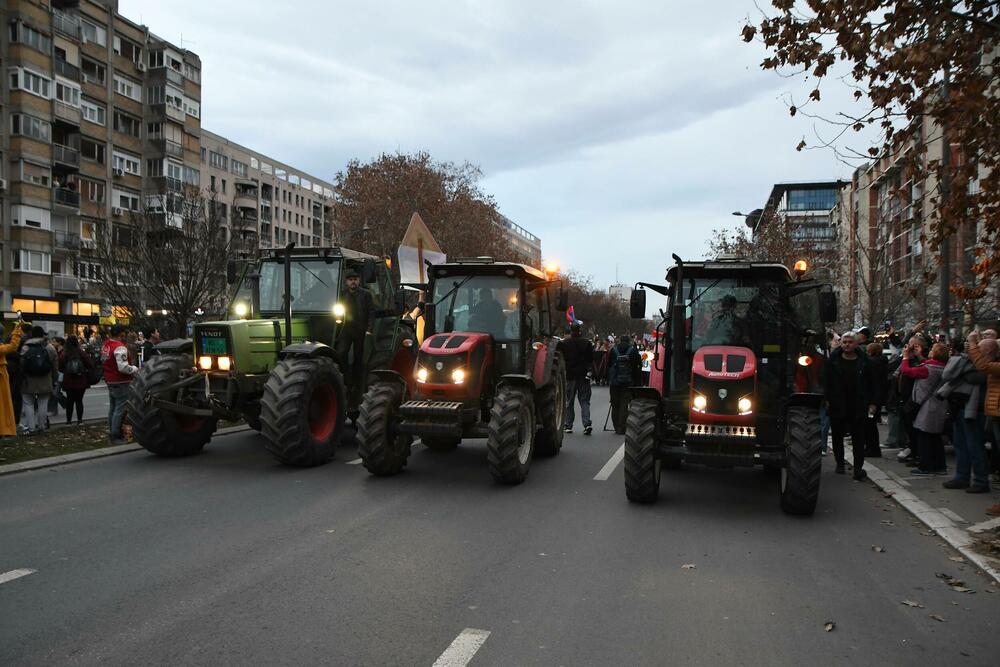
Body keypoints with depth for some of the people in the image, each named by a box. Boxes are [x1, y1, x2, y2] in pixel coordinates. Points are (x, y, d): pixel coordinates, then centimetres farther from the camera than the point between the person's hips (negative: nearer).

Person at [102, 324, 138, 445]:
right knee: (120, 409, -4)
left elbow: (103, 361, 17)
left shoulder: (106, 344, 7)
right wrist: (135, 369, -12)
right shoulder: (120, 347, -22)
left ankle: (112, 432, 29)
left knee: (112, 408, 19)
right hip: (120, 383, -10)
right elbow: (123, 367, -27)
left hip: (110, 381, 10)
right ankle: (115, 436, -1)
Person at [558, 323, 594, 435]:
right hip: (583, 375, 1)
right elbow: (591, 359, 1)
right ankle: (587, 423, -9)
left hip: (569, 375, -1)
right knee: (584, 400, 5)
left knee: (569, 402, 9)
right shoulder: (587, 343, -3)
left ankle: (568, 425, 12)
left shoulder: (563, 343, -6)